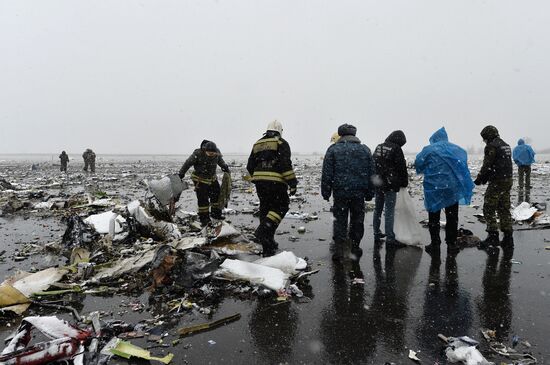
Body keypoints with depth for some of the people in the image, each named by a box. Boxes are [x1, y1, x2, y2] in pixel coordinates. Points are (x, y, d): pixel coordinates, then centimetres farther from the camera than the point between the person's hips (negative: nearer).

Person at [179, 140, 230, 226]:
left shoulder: (217, 153, -13)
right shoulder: (198, 154, -26)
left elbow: (220, 160, 10)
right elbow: (187, 163, -15)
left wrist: (225, 166, -7)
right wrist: (181, 174, -12)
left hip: (212, 178, 5)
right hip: (200, 179, -5)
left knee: (217, 195, 8)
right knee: (202, 199, -5)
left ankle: (216, 213, 25)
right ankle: (204, 218, 5)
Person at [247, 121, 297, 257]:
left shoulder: (257, 144, 17)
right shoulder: (281, 143, -1)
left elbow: (250, 166, 18)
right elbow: (286, 165, -13)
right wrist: (292, 183, -10)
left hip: (260, 183, 6)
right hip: (276, 182, -6)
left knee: (265, 209, 13)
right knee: (281, 206, 7)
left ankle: (268, 248, 18)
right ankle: (263, 230, -16)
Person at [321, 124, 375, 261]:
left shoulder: (333, 149, -1)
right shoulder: (365, 150, 7)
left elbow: (327, 174, -4)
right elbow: (371, 174, 9)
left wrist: (326, 192, 3)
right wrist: (369, 193, 15)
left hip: (340, 192, -2)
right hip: (359, 193, 2)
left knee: (340, 220, 6)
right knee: (357, 220, 13)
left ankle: (339, 248, 0)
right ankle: (355, 247, 22)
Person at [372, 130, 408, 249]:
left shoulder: (378, 147, 12)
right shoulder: (396, 149, -10)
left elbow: (373, 165, 17)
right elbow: (402, 168, -8)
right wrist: (404, 183, 5)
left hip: (377, 184, 7)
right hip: (390, 185, -7)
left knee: (377, 210, 15)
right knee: (389, 212, -6)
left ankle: (377, 235, 24)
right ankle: (390, 239, -4)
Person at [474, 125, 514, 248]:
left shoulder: (491, 146, -12)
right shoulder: (506, 146, 17)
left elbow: (487, 166, -14)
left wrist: (479, 179, -1)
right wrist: (485, 178, 16)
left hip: (497, 182, -9)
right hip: (508, 180, 9)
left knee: (489, 209, -3)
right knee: (504, 210, 13)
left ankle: (493, 236, -5)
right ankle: (508, 238, 14)